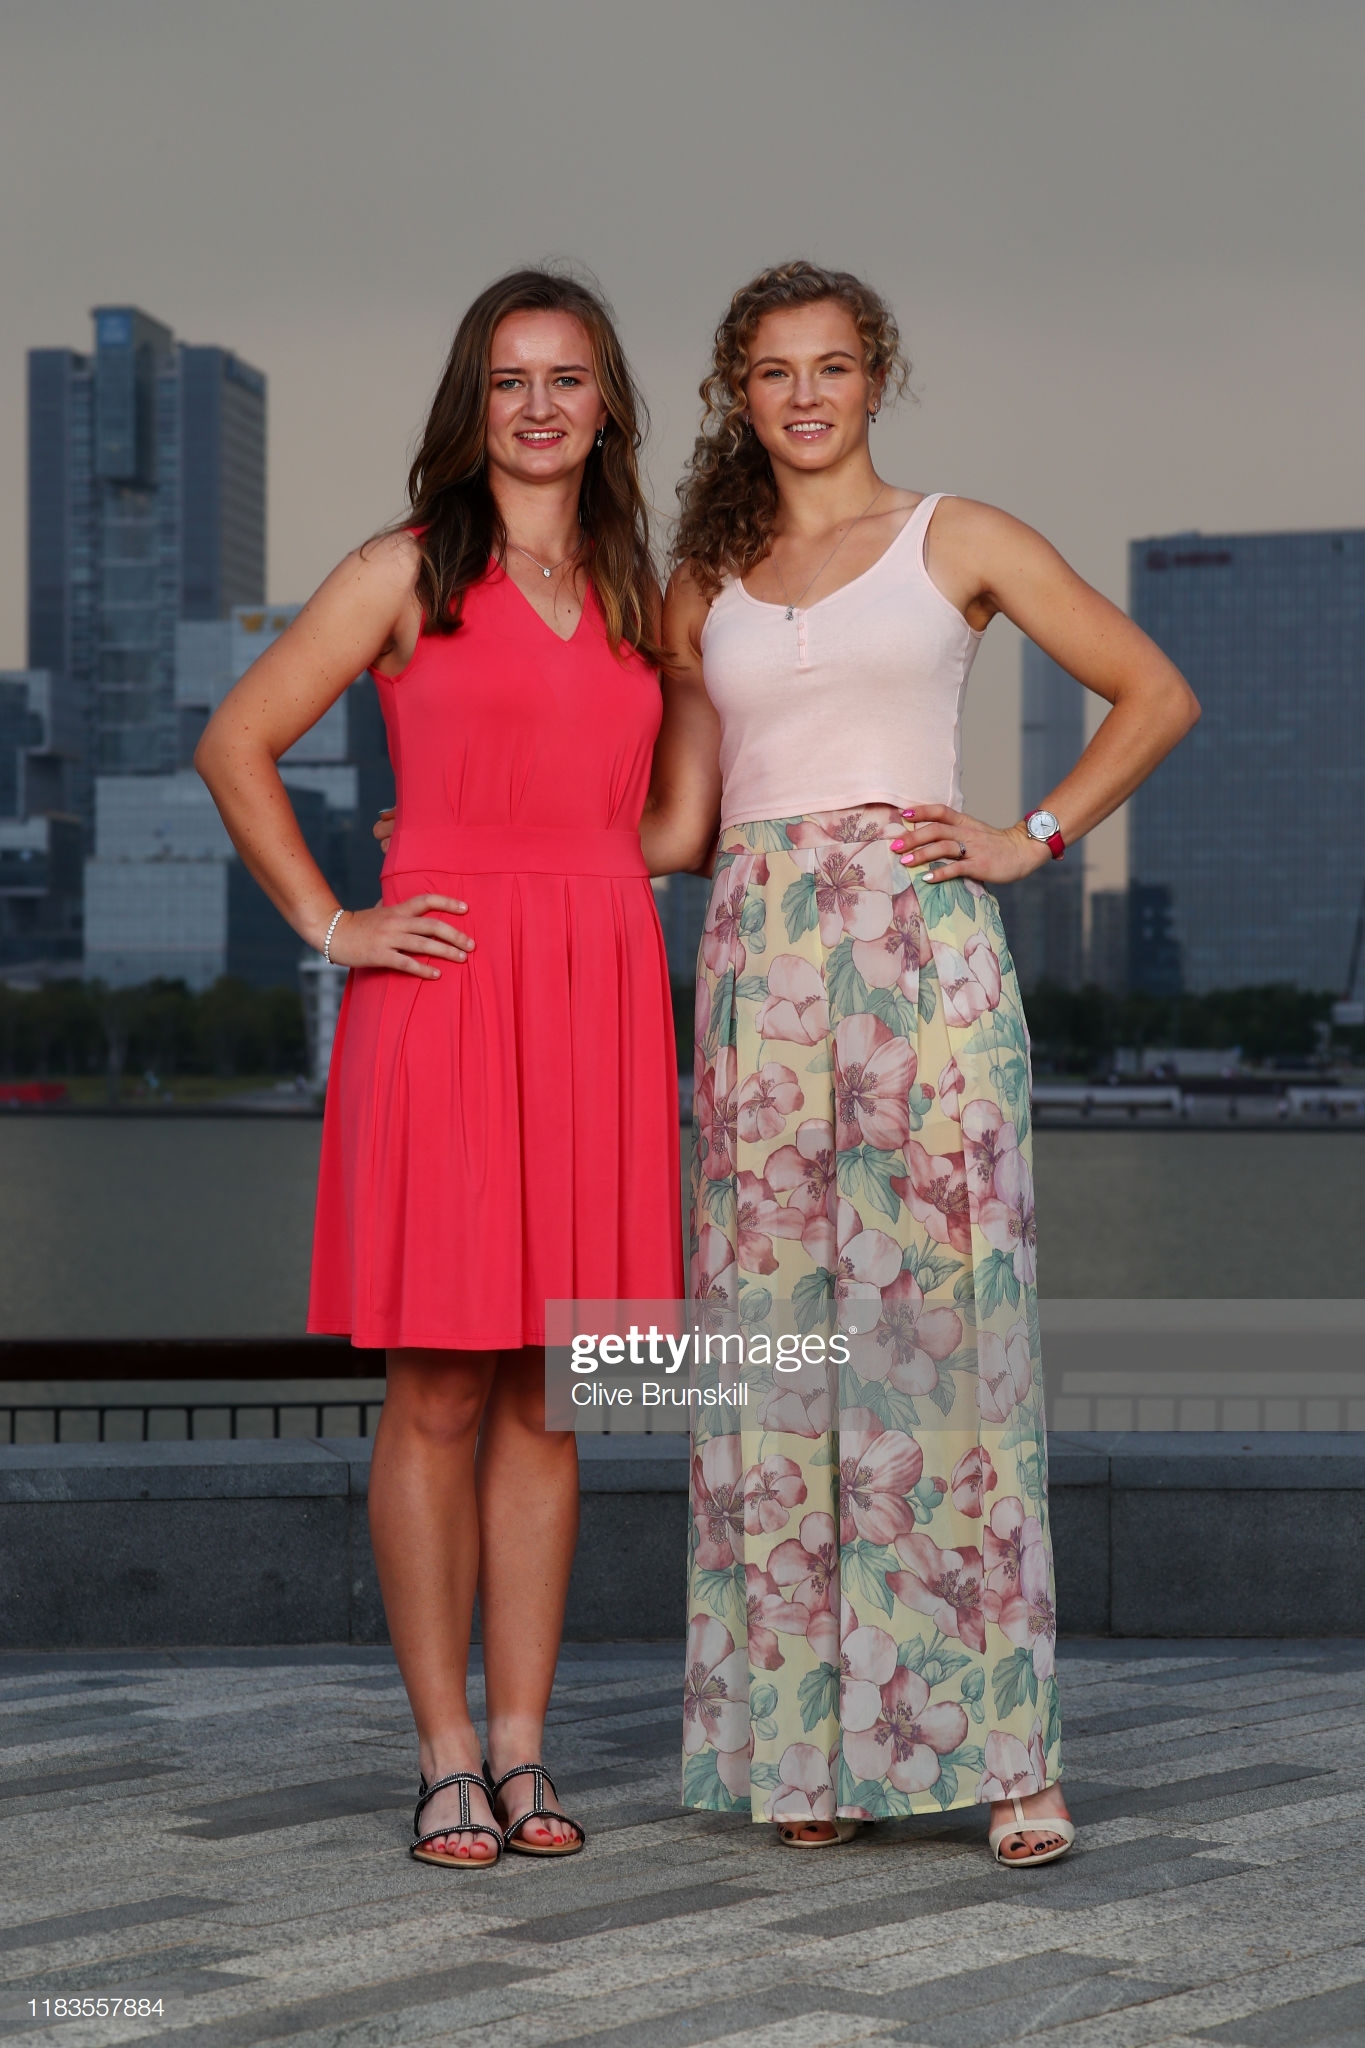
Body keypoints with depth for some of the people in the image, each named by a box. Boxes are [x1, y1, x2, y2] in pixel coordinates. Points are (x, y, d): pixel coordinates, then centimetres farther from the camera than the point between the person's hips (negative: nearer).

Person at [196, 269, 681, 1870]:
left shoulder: (639, 593, 16)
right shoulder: (407, 573, 4)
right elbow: (235, 746, 2)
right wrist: (329, 926, -4)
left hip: (600, 997, 4)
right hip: (446, 990, -4)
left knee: (547, 1393, 7)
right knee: (439, 1390, -1)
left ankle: (523, 1747, 14)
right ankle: (446, 1757, 7)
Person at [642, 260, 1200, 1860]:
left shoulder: (957, 540, 8)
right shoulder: (703, 592, 17)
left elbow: (1154, 693, 8)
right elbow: (673, 828, 16)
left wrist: (1037, 836, -1)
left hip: (925, 951, -3)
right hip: (760, 960, 3)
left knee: (950, 1322, -7)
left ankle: (1005, 1750, -3)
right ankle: (804, 1740, 7)